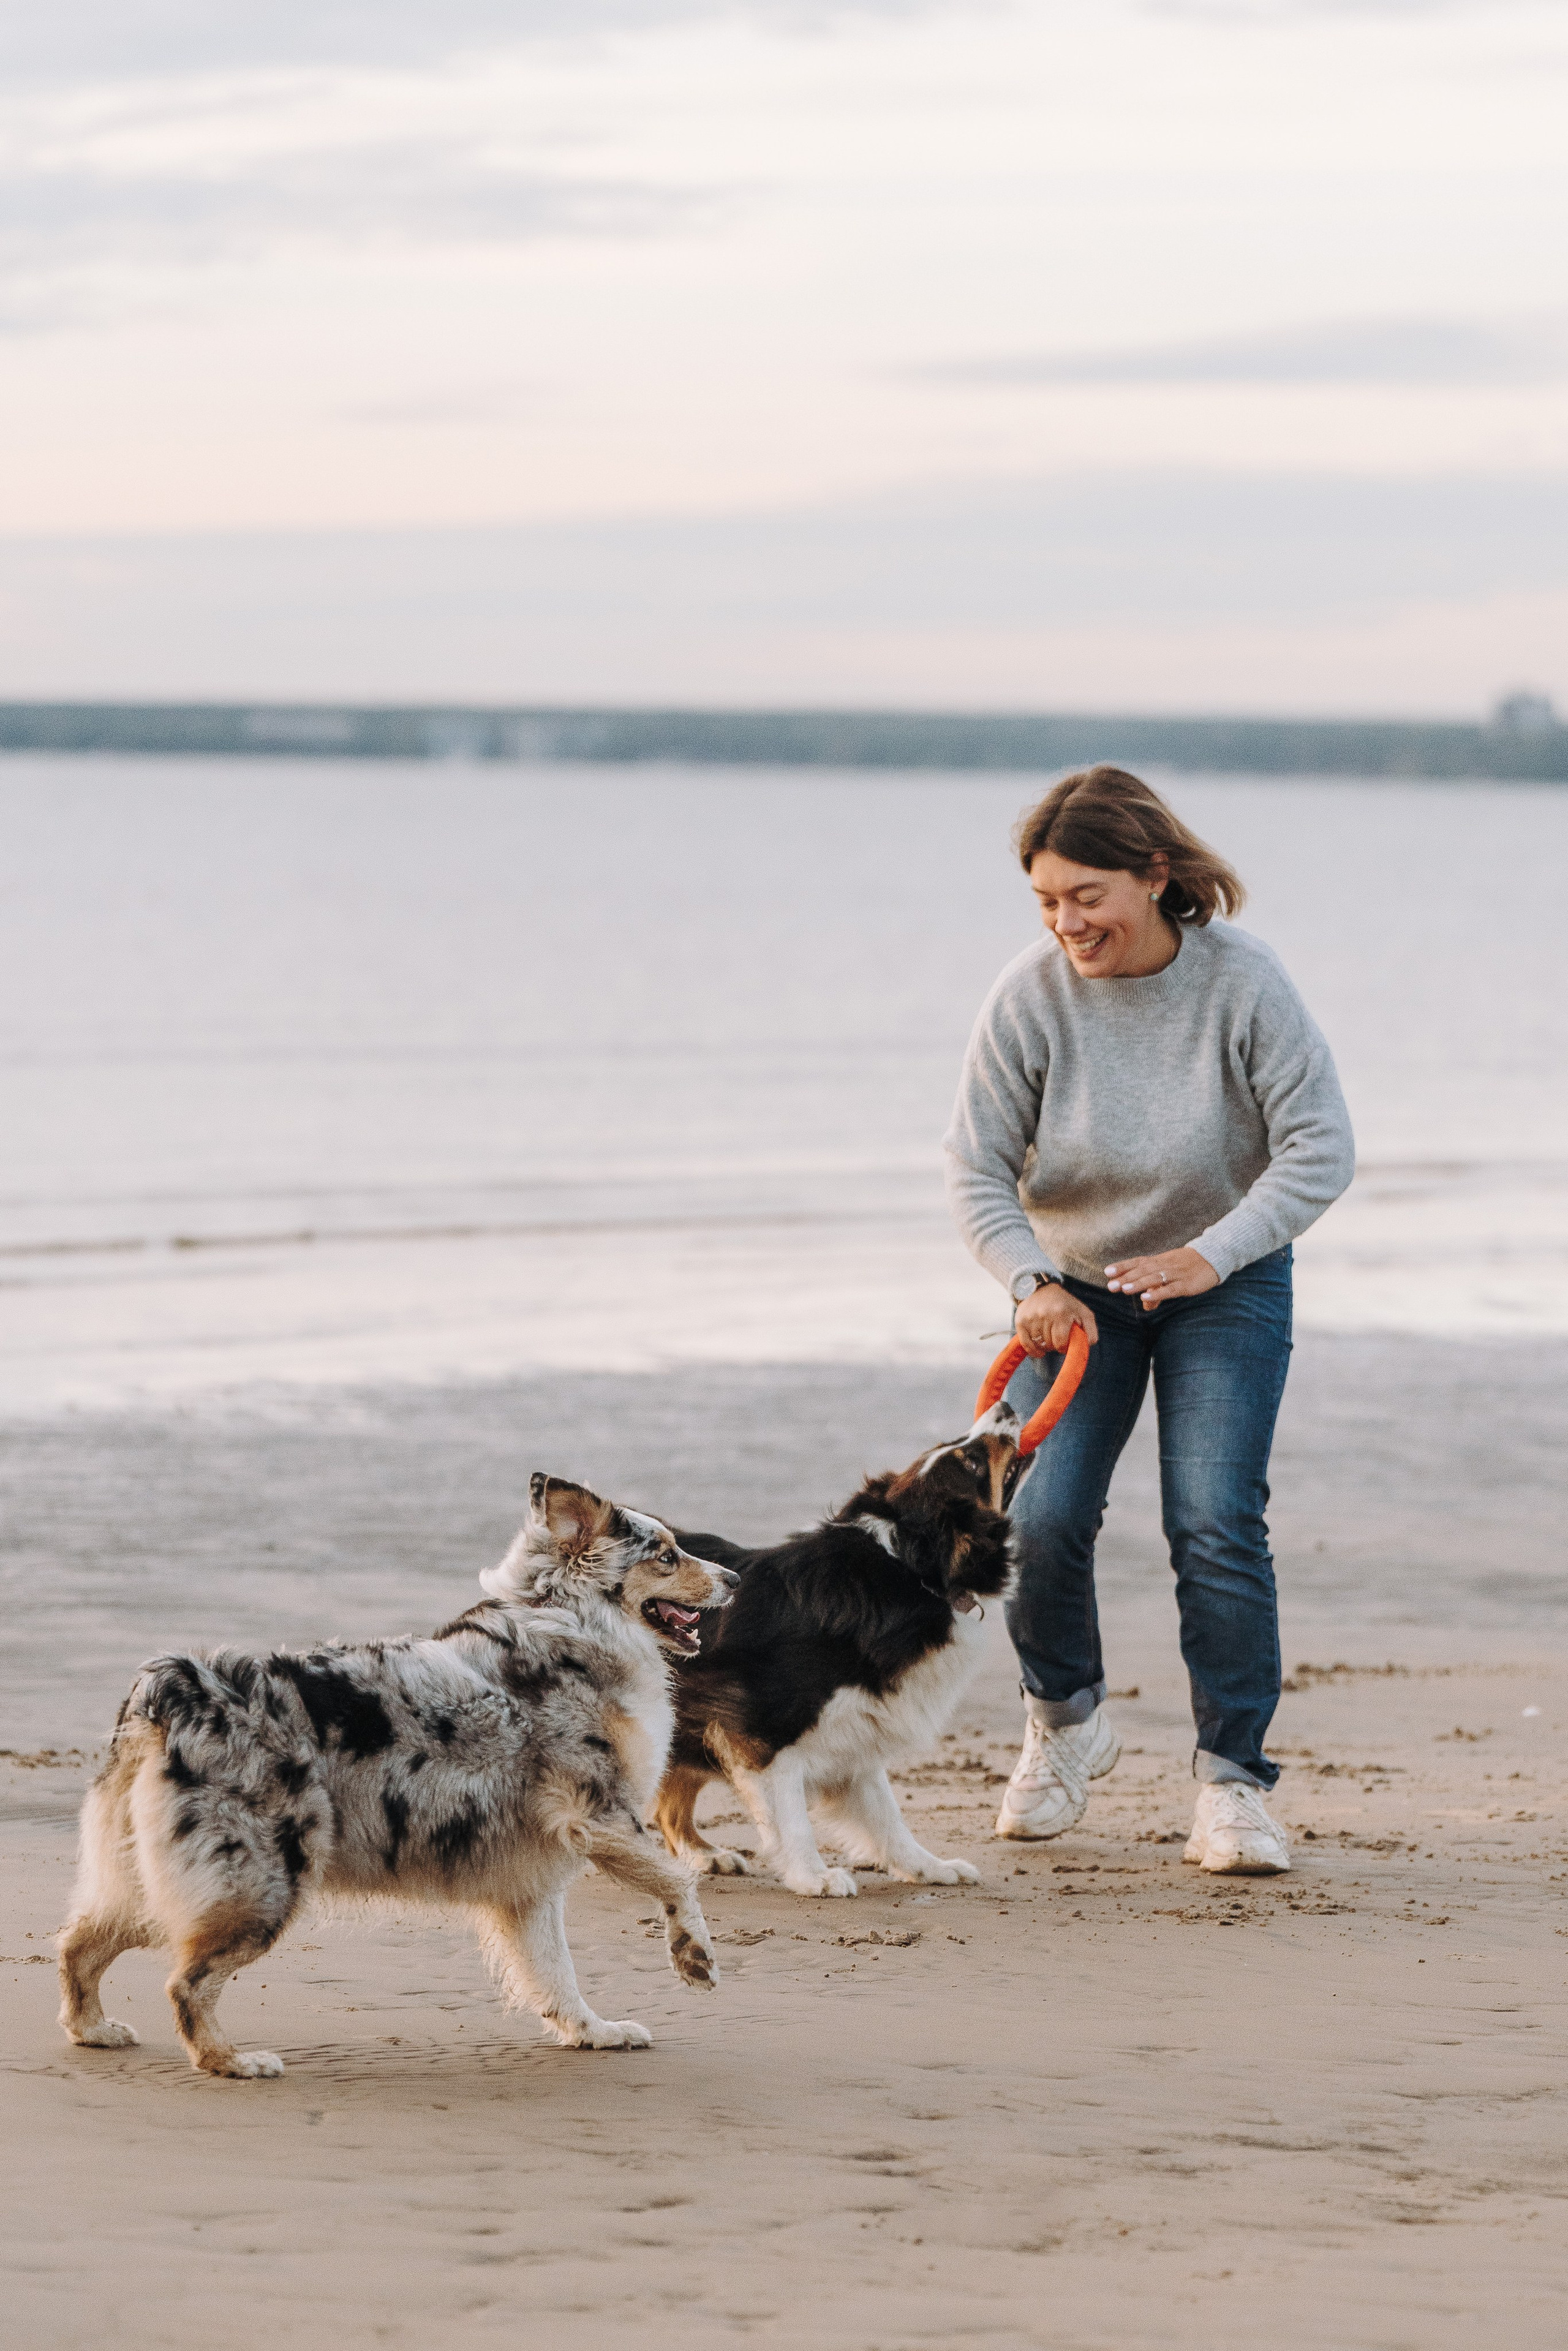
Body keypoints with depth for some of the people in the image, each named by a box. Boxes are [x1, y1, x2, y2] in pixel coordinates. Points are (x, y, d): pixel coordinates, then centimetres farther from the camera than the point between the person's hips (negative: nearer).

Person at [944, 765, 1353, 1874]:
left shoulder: (1241, 979, -19)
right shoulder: (1032, 994, -17)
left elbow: (1321, 1147, -16)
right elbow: (978, 1165, -9)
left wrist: (1210, 1255, -24)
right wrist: (1033, 1284, -22)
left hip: (1227, 1283, -1)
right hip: (1075, 1287, 1)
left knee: (1217, 1525, -12)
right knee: (1038, 1519, -10)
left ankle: (1234, 1780, -2)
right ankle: (1067, 1720, 17)